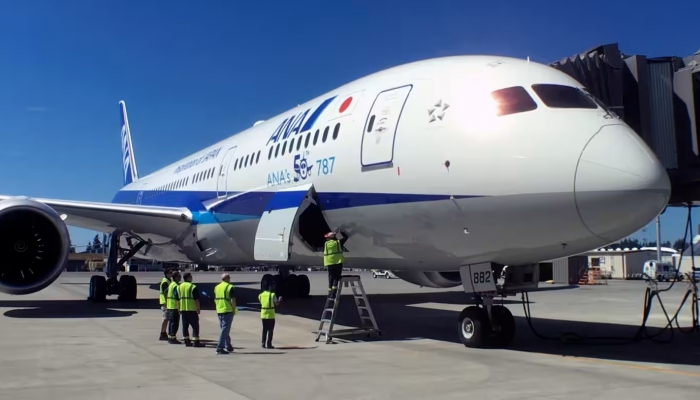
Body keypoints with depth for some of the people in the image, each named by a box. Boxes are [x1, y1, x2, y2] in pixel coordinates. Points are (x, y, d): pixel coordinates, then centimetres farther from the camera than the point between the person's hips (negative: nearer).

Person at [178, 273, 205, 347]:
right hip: (192, 309, -6)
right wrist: (198, 308, -6)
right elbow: (196, 299, -13)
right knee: (195, 325, -1)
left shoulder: (179, 287, 10)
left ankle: (187, 341, 12)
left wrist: (179, 309, 19)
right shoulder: (193, 287, -10)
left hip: (183, 309, 6)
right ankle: (196, 342, -4)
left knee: (185, 325, 10)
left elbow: (177, 299, 14)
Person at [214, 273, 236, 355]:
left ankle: (228, 346, 27)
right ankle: (219, 348, -9)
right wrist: (234, 309, -4)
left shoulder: (216, 287, 12)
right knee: (225, 329, -5)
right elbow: (232, 300, -15)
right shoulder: (230, 287, -9)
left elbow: (215, 300, 14)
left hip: (219, 311, 7)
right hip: (228, 311, -7)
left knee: (224, 329, 18)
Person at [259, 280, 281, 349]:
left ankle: (263, 343, 13)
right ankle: (269, 344, 0)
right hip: (270, 314, -4)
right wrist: (279, 300, 12)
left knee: (264, 329, 14)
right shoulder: (272, 294, -11)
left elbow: (261, 303, 9)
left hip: (263, 314, 4)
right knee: (270, 330, 3)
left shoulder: (260, 295, 2)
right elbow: (277, 304, -9)